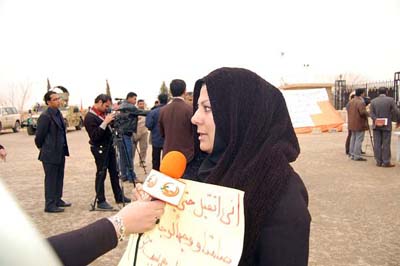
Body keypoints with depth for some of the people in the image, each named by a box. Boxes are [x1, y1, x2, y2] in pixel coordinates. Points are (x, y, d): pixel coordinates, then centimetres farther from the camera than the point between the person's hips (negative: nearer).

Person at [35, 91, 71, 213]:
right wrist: (42, 148, 1)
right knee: (51, 179, 0)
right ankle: (50, 205, 8)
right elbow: (39, 136, -13)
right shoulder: (45, 116, -16)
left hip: (60, 153, 8)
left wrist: (64, 149, 14)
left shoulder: (58, 113, 11)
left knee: (59, 178, 16)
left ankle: (58, 200, 28)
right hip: (50, 154, -8)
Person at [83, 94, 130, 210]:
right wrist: (105, 122, -27)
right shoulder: (90, 117, -17)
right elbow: (94, 136, -24)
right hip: (99, 149, -8)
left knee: (114, 172, 14)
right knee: (101, 174, 0)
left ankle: (119, 196, 25)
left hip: (109, 146, 8)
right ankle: (101, 201, 11)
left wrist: (111, 120, 0)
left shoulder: (103, 113, 6)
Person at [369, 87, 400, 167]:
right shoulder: (390, 100, -5)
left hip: (376, 126, 3)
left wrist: (376, 120, -10)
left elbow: (371, 113, -4)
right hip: (386, 125, -3)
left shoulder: (373, 101, 4)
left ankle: (378, 161, 8)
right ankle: (386, 162, 3)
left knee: (377, 144, 4)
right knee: (386, 144, 1)